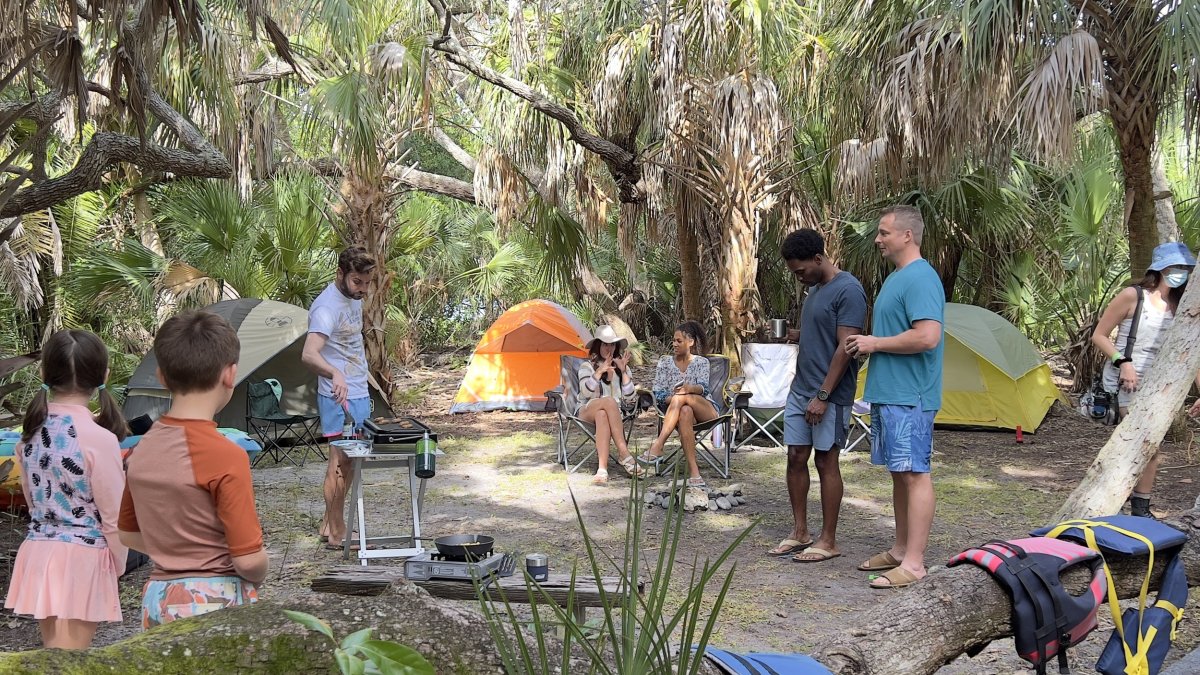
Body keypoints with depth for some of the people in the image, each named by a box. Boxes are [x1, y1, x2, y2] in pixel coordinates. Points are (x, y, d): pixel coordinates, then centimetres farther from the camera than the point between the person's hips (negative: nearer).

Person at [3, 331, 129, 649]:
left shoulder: (31, 432, 1)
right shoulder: (99, 438, -17)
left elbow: (32, 498, 14)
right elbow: (113, 516, -10)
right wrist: (118, 566, 5)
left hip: (37, 552, 6)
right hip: (82, 557, -6)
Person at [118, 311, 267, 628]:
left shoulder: (140, 450, 2)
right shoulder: (226, 456, -18)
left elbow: (129, 534, 15)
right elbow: (249, 560, -17)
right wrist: (256, 579, 4)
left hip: (156, 599, 7)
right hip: (216, 602, -7)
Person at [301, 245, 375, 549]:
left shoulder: (354, 298, 9)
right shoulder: (326, 307, -21)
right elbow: (309, 354, -36)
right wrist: (335, 374, -54)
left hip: (359, 394, 9)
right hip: (338, 397, -9)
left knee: (350, 460, 13)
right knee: (340, 460, -8)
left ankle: (328, 523, 22)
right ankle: (336, 533, -2)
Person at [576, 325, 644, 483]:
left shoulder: (622, 367, 17)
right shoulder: (587, 366, 9)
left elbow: (630, 399, 4)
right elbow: (586, 392, -11)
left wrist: (624, 372, -3)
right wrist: (600, 372, -18)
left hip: (615, 414, 2)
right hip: (587, 412, -2)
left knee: (602, 415, -39)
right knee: (609, 401, -37)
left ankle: (602, 468, -51)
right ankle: (624, 455, -43)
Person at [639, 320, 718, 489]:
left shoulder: (701, 362, 10)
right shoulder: (665, 362, 12)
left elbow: (703, 388, -9)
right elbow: (658, 396, 4)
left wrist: (689, 389, -33)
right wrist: (672, 398, -19)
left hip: (706, 411, 0)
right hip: (678, 412, 0)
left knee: (682, 397, -33)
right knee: (685, 412, -39)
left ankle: (657, 447, -43)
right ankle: (693, 472, -49)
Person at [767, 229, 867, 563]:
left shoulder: (848, 291, -15)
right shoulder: (815, 288, 13)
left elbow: (845, 347, -20)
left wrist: (823, 396, -21)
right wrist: (796, 335, 7)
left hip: (829, 395, -8)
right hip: (800, 390, 9)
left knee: (826, 462, -1)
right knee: (796, 458, 9)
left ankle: (828, 541, 8)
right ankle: (800, 532, 19)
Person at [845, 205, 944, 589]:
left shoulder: (920, 278, -15)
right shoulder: (896, 278, 18)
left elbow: (928, 337, -25)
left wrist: (875, 343, -14)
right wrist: (867, 344, 7)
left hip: (909, 397, -10)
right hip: (888, 393, 10)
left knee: (915, 474, -6)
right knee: (899, 473, 15)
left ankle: (914, 563, -2)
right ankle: (900, 549, 24)